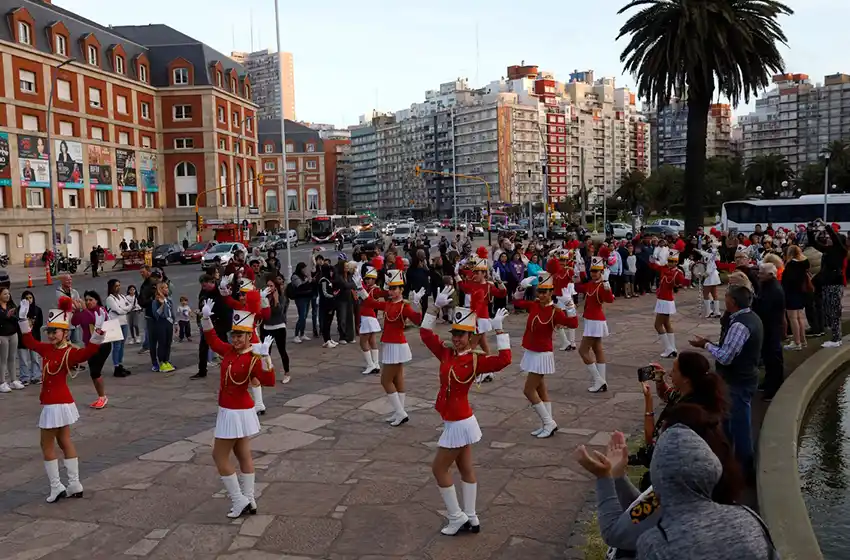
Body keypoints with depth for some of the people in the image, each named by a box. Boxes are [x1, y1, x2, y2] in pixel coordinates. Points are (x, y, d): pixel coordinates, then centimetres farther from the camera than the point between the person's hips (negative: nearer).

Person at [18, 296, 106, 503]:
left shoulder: (70, 353, -18)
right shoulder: (47, 349, 5)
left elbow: (89, 350, -35)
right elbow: (29, 341, 19)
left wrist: (98, 330, -49)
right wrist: (23, 319, 13)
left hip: (56, 404, -9)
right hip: (60, 403, 9)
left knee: (47, 445, 1)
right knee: (65, 441, 13)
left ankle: (56, 487, 9)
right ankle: (74, 485, 20)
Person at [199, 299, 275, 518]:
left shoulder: (253, 359, -21)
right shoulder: (229, 351, 1)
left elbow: (269, 381, -33)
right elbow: (212, 340, 14)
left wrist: (265, 356, -46)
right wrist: (206, 318, 1)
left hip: (236, 413, -9)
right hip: (234, 412, 9)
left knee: (219, 455, 0)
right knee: (243, 455, 14)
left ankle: (239, 501, 8)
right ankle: (249, 501, 23)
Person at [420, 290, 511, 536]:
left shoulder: (475, 360, -15)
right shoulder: (446, 354, 1)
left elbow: (504, 360, -28)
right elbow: (425, 334, 4)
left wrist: (498, 329, -28)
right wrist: (436, 308, -4)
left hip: (459, 423, -7)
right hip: (457, 422, 7)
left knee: (439, 469, 2)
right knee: (466, 469, 16)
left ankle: (457, 517, 16)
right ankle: (471, 518, 27)